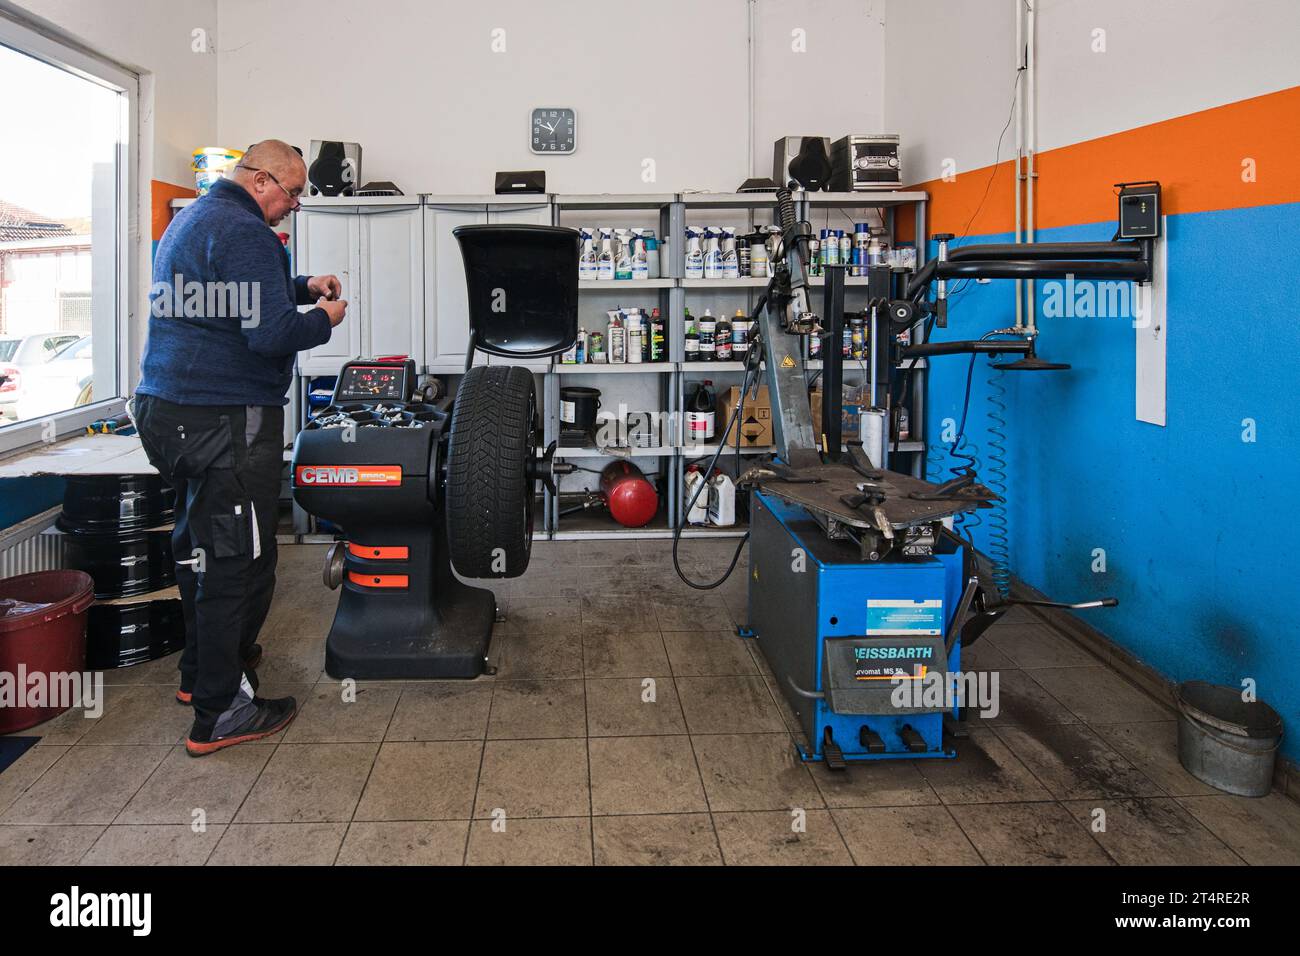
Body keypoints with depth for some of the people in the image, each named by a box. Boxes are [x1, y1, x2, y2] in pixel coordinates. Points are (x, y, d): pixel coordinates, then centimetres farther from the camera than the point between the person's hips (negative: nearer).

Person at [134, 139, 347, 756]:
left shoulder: (186, 221, 19)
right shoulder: (244, 232, -15)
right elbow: (271, 335, -22)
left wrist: (301, 289, 18)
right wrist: (322, 320, -4)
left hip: (164, 408, 11)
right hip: (225, 421, -10)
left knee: (198, 547, 21)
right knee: (238, 560, -3)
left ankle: (200, 669, 37)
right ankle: (219, 713, 5)